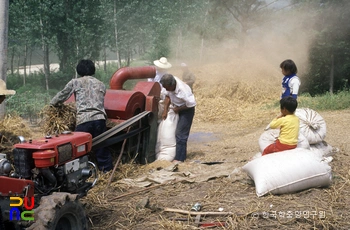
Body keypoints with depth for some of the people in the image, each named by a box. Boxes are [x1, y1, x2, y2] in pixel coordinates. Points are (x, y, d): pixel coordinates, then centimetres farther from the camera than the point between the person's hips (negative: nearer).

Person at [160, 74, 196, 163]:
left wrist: (178, 109, -17)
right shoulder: (169, 85, -15)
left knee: (180, 134, -10)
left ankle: (179, 158, -5)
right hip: (177, 108, 8)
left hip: (187, 110, -8)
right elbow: (167, 96, 1)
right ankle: (181, 154, 27)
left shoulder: (182, 90, -36)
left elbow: (191, 104, -27)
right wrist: (165, 110, -2)